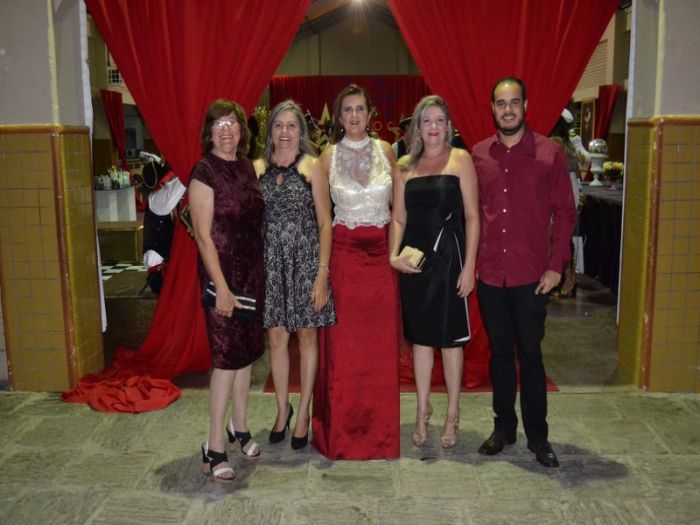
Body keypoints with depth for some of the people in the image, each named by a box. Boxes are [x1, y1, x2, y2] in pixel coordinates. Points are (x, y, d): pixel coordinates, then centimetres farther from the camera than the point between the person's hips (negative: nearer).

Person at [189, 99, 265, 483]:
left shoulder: (247, 167, 9)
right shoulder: (204, 172, -11)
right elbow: (203, 235, -15)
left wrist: (258, 273, 9)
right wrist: (221, 287, -20)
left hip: (253, 271, 7)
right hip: (223, 274, -7)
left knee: (246, 351, 14)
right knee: (227, 356, -4)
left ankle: (239, 426, 31)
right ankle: (214, 447, 7)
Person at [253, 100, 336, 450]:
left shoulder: (312, 167, -3)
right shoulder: (258, 168, 5)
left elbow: (325, 223, -4)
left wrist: (322, 272, -11)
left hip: (305, 259, -2)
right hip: (270, 261, 2)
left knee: (306, 335, 7)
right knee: (276, 337, 8)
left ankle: (303, 413, 21)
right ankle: (282, 409, 26)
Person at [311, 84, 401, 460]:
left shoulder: (385, 151, 4)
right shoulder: (329, 157, 0)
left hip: (381, 251, 2)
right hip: (344, 252, -1)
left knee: (381, 341, 6)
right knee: (343, 342, 3)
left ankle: (380, 426, 21)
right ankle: (342, 428, 17)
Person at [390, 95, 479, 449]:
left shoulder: (460, 160, -2)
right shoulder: (404, 166, 9)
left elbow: (472, 216, -5)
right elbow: (398, 217, 9)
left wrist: (469, 266, -10)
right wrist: (394, 254, -6)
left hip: (448, 256, -3)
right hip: (414, 259, 4)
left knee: (450, 337, 5)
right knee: (420, 336, 11)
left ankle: (452, 415, 20)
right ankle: (422, 412, 25)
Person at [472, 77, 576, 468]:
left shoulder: (549, 153, -2)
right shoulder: (479, 155, 5)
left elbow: (565, 212, -1)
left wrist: (556, 265, -7)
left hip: (531, 274, -2)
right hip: (489, 273, 3)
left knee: (530, 354, 5)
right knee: (500, 352, 13)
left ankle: (538, 435, 20)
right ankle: (504, 427, 28)